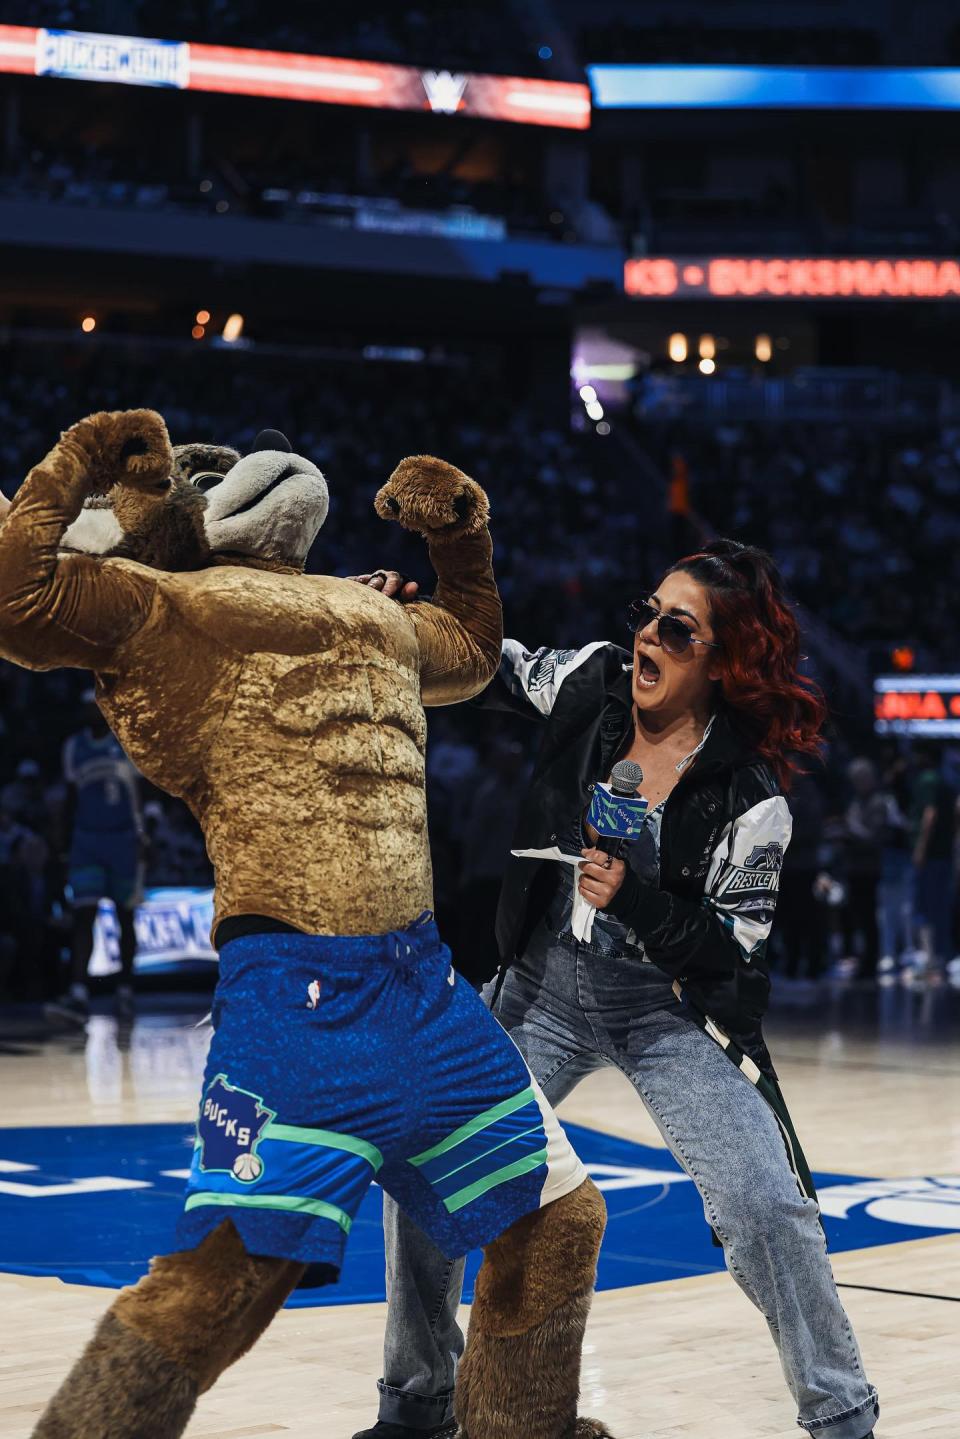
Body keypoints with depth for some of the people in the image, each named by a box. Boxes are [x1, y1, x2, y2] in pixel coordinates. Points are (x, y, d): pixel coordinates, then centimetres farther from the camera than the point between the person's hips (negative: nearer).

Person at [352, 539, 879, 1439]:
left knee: (767, 1210, -16)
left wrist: (633, 899, -29)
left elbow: (732, 945, -15)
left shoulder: (748, 797, -19)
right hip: (547, 990, 4)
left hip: (675, 1011, -4)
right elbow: (493, 666, 7)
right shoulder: (593, 683, -8)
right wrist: (406, 612, -11)